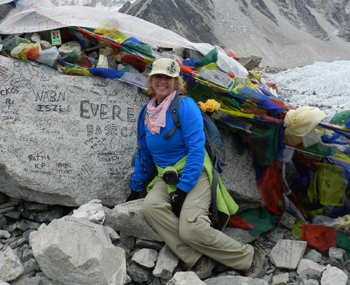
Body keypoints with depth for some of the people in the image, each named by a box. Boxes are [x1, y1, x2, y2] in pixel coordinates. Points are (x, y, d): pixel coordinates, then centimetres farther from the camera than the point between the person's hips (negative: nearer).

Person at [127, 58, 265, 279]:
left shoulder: (185, 105, -10)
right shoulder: (146, 112, 9)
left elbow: (196, 149, -16)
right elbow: (144, 154, 19)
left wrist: (182, 189, -21)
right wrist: (136, 189, 20)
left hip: (194, 174, -6)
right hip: (166, 178, 6)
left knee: (191, 229, -26)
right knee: (150, 206, -27)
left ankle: (250, 258, -4)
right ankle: (200, 260, -20)